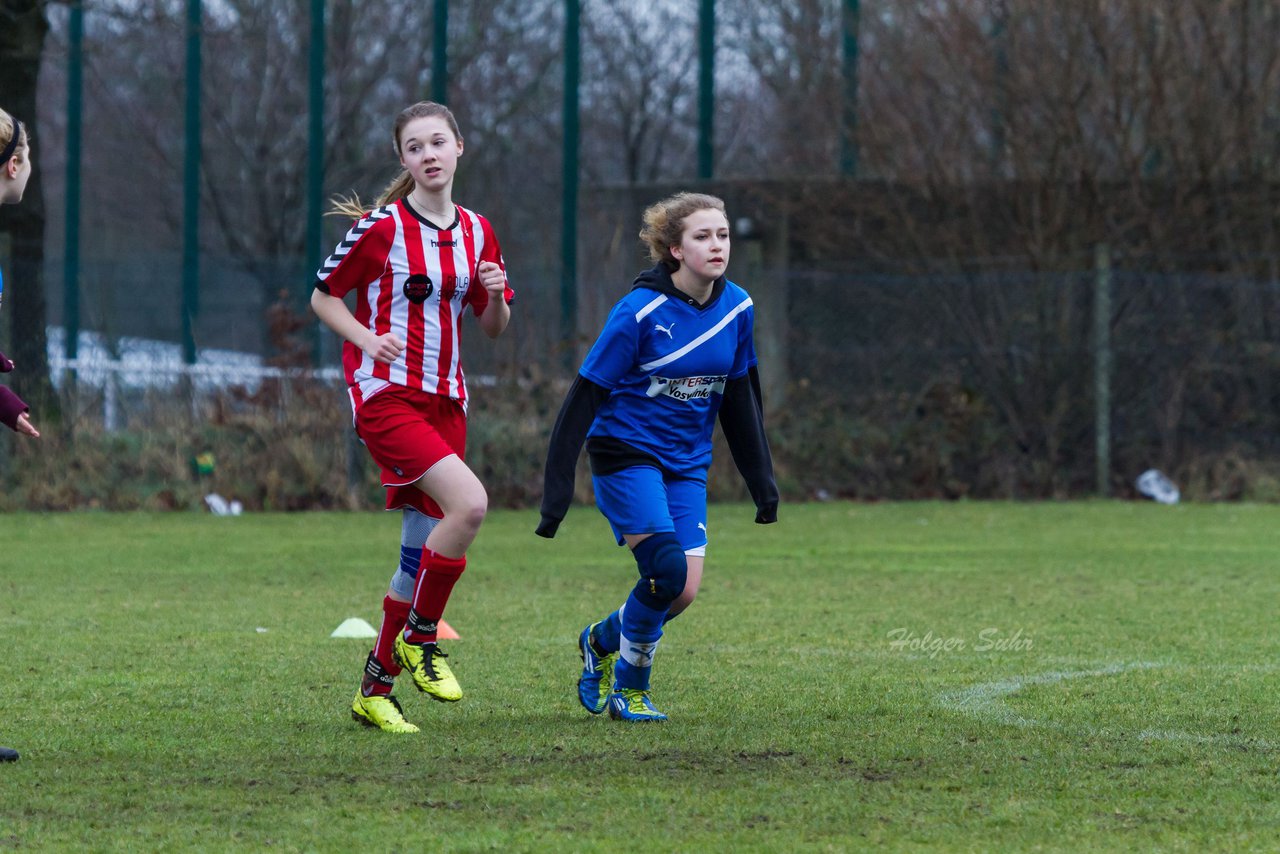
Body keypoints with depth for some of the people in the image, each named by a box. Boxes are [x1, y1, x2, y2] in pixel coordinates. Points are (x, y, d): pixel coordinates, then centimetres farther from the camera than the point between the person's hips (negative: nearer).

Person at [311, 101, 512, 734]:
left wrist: (496, 295, -6)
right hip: (385, 394, -6)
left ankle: (374, 690, 15)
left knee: (423, 551, 4)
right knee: (469, 503, -25)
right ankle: (420, 637, -7)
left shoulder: (475, 232, 10)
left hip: (444, 398, 6)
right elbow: (323, 296, 1)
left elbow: (493, 327, 17)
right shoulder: (381, 228, -7)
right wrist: (369, 340, -15)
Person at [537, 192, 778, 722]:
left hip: (686, 465, 6)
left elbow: (740, 399, 13)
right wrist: (557, 488, -19)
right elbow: (585, 396, -15)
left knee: (684, 590, -4)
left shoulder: (737, 308, 0)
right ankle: (629, 689, 6)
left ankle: (600, 641, 25)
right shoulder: (640, 311, -17)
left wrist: (761, 479, 13)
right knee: (668, 572, -18)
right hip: (626, 454, -6)